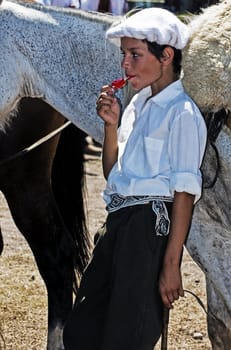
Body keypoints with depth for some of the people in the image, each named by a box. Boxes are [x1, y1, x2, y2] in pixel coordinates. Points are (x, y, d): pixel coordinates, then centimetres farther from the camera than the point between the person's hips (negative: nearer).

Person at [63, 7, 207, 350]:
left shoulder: (181, 113, -10)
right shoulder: (137, 105, 15)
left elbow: (185, 192, -14)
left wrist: (171, 264, -19)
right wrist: (111, 125, 3)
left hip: (150, 226, -8)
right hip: (118, 223, 8)